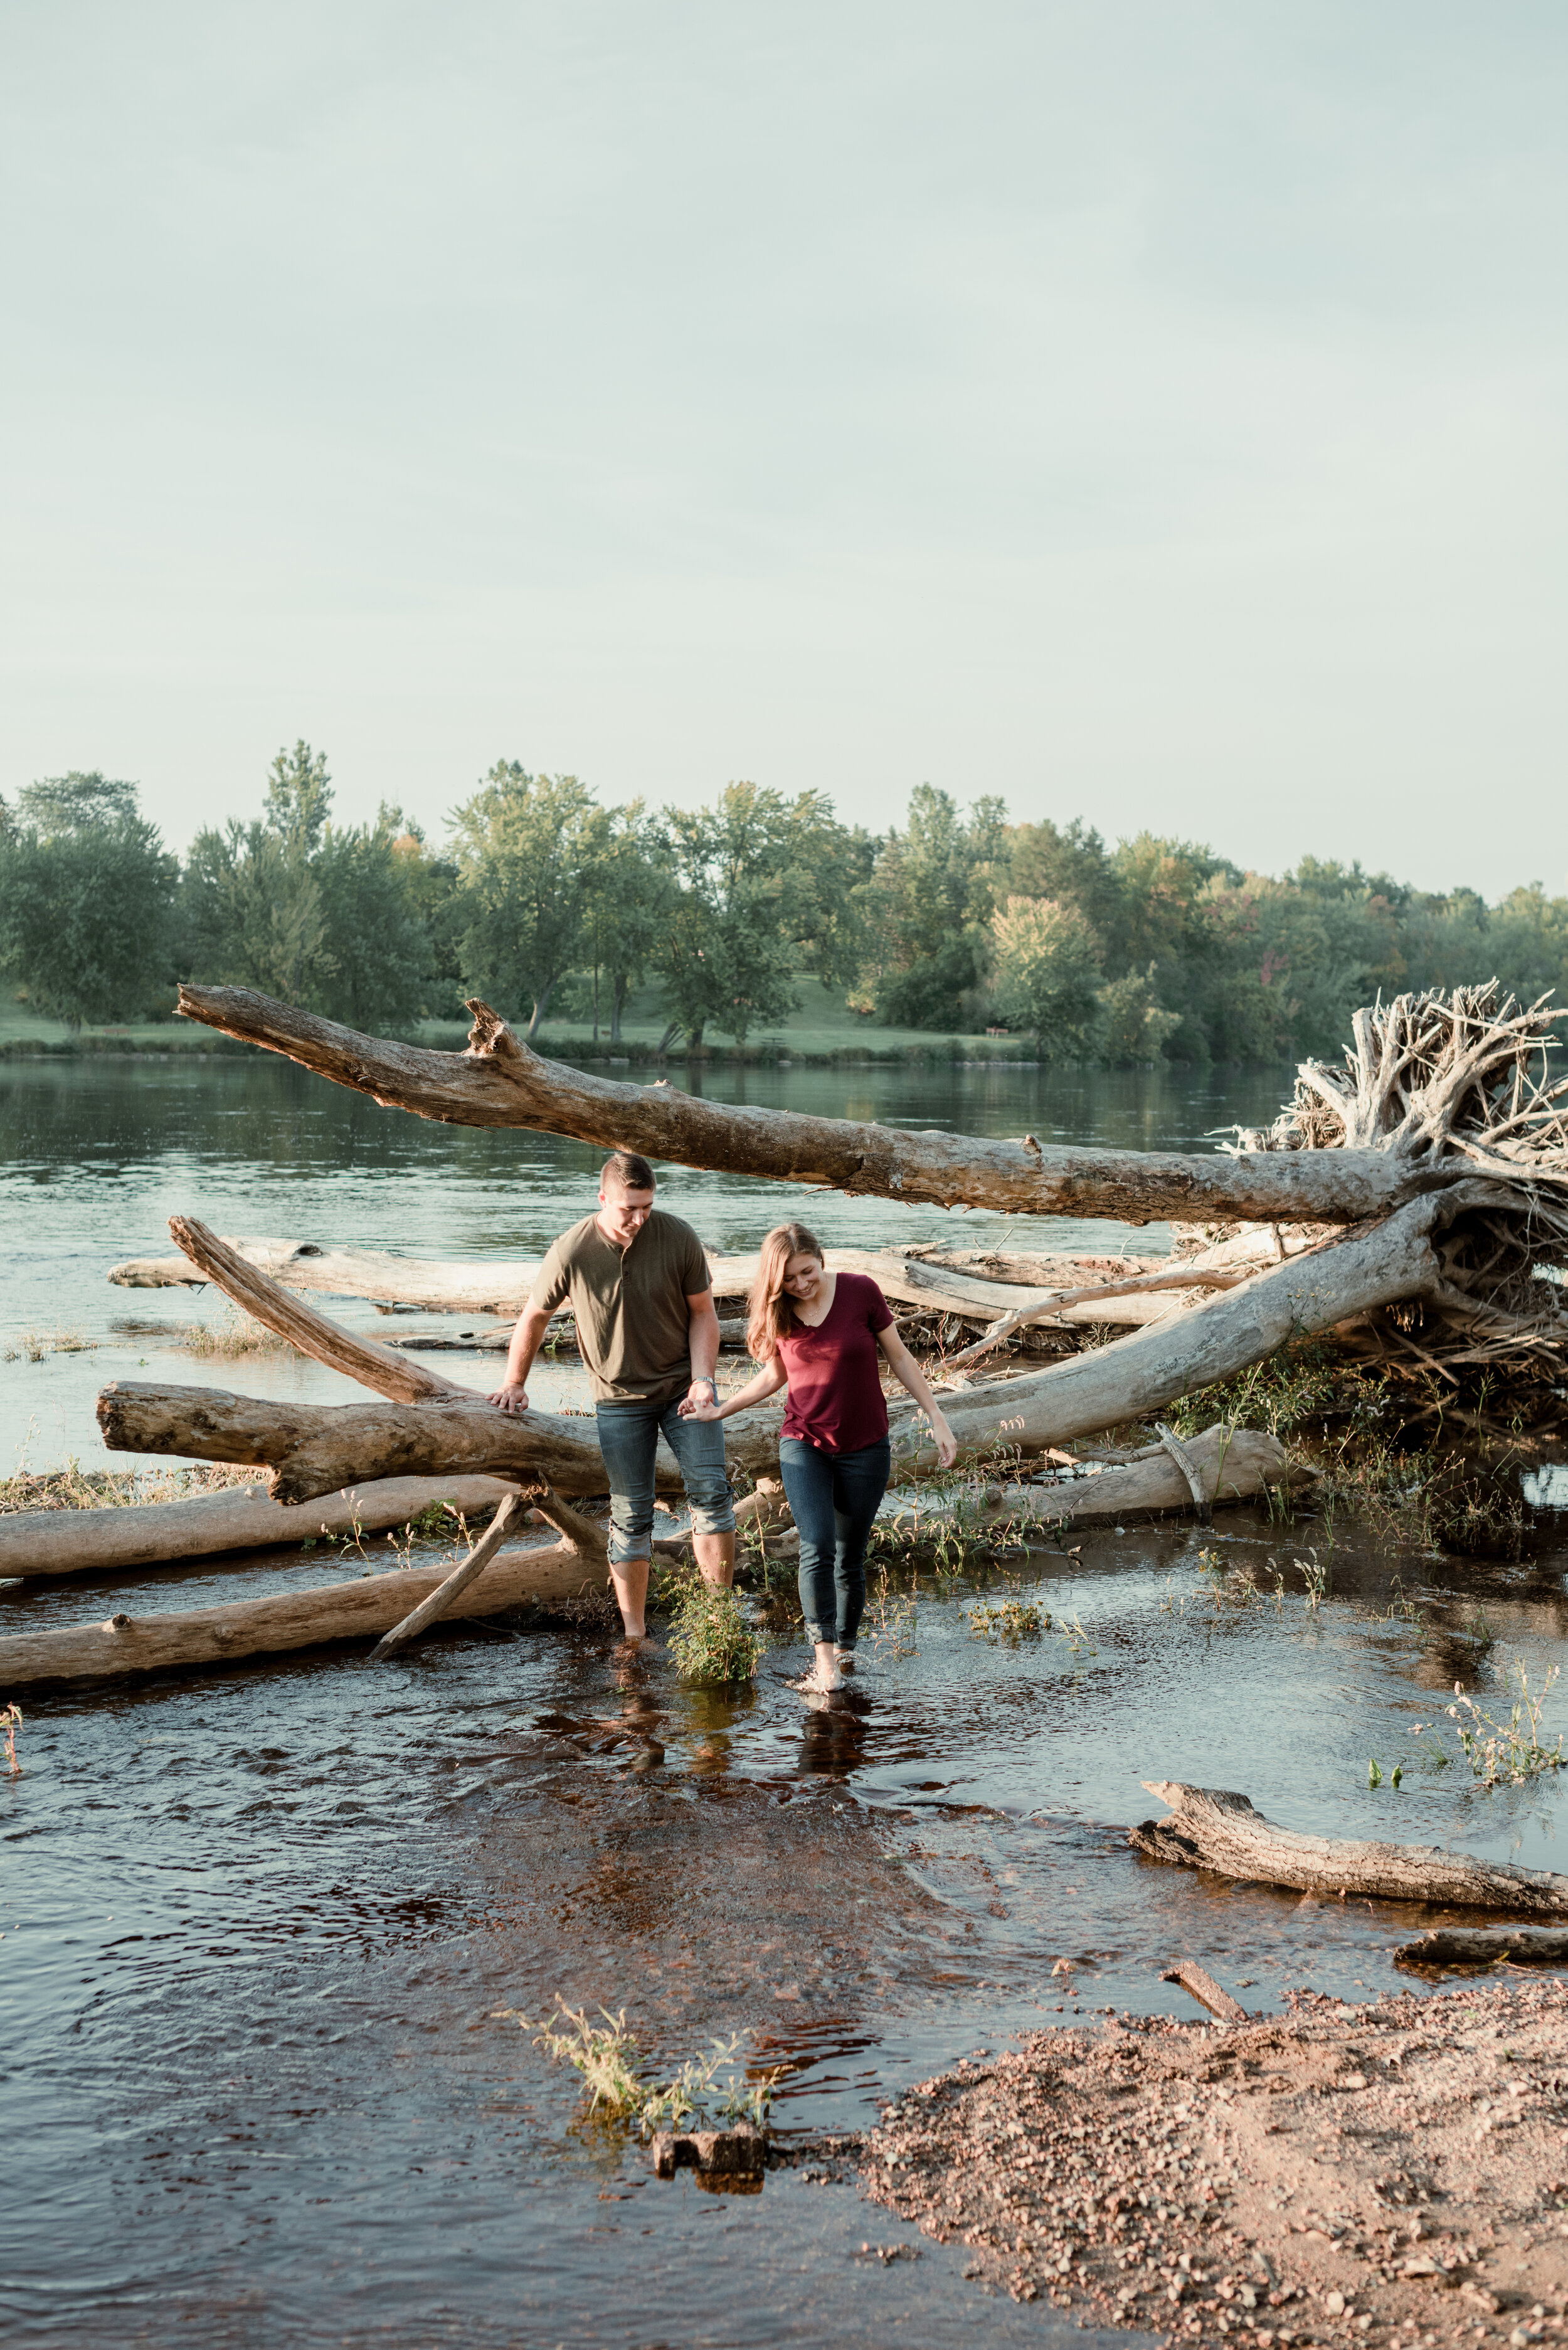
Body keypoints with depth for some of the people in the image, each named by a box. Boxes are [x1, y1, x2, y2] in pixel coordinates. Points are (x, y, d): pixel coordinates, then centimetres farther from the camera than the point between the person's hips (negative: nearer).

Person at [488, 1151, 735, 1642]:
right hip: (620, 1399, -1)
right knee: (630, 1515, 0)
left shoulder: (678, 1238, -14)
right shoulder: (572, 1252, -17)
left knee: (710, 1490, -10)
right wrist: (514, 1384, 8)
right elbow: (534, 1316, 0)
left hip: (683, 1387, 1)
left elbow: (702, 1313, -3)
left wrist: (702, 1378, -15)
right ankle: (634, 1632, 7)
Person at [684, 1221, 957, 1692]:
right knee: (817, 1547, -17)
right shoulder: (778, 1312, -5)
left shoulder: (860, 1291, -12)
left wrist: (937, 1419, -2)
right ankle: (823, 1653, -13)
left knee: (850, 1557, 6)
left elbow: (899, 1358, -2)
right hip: (804, 1445, 1)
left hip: (864, 1449, -1)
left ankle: (846, 1648, 24)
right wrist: (721, 1410, 3)